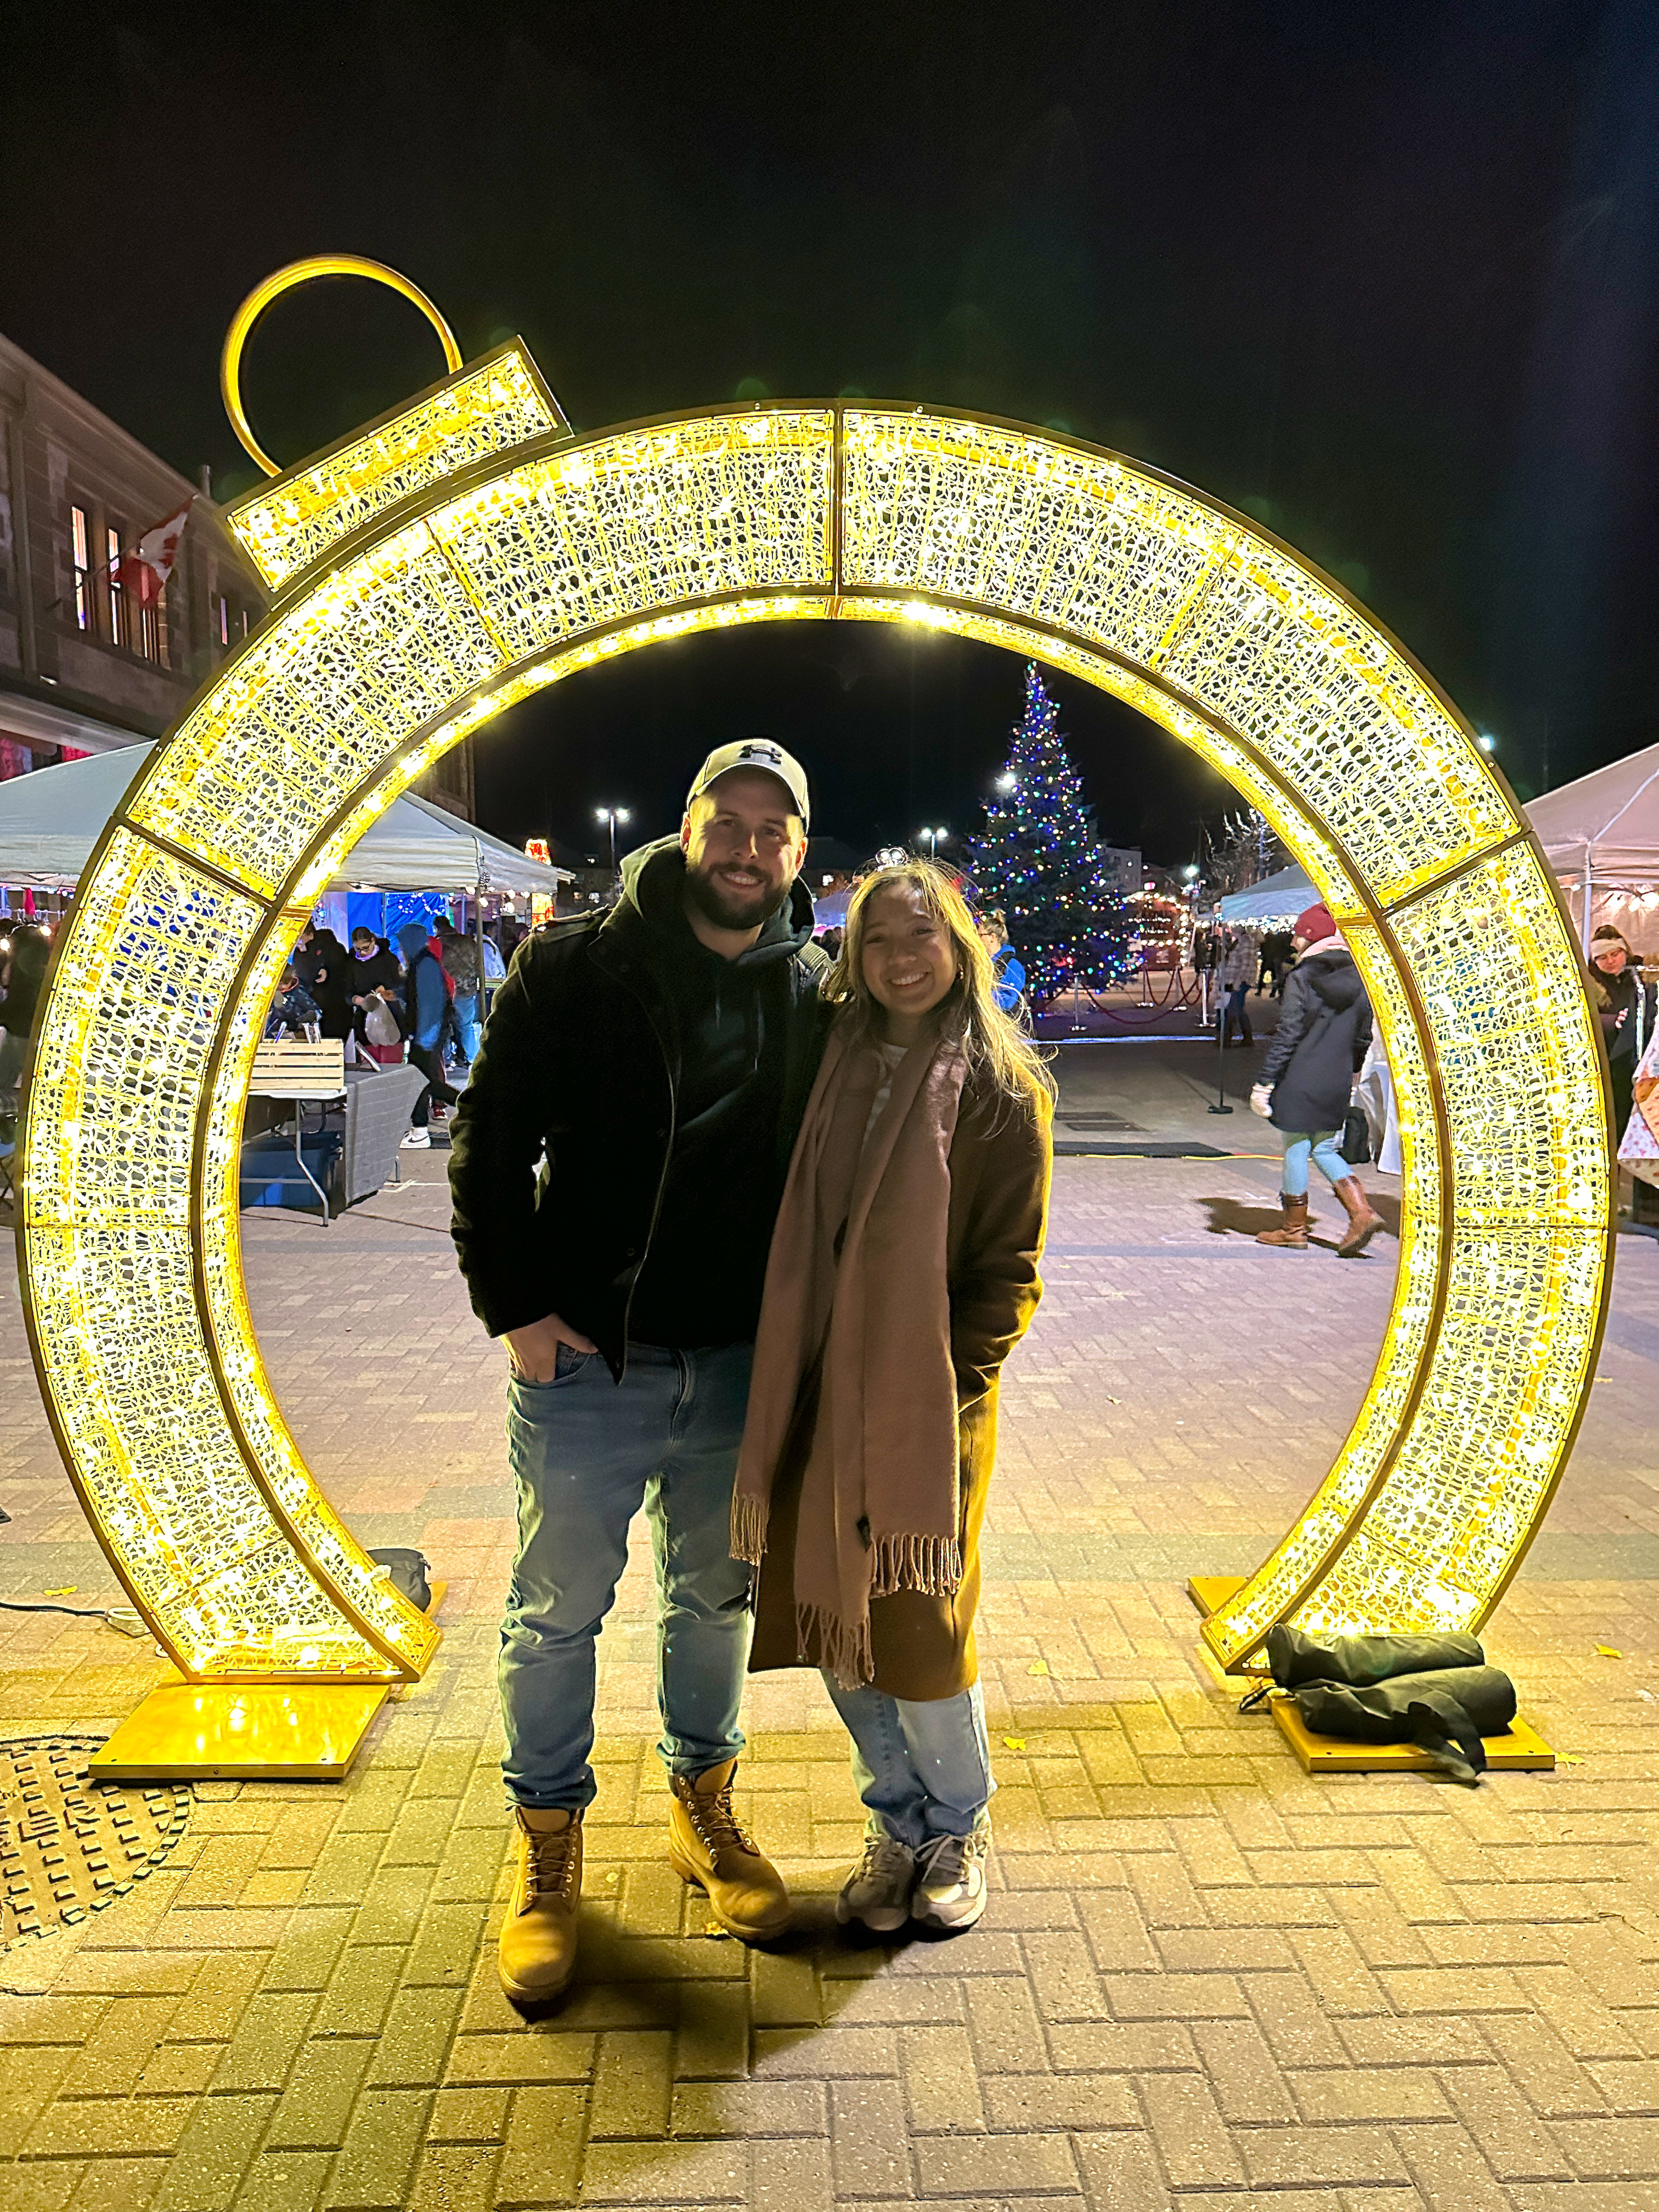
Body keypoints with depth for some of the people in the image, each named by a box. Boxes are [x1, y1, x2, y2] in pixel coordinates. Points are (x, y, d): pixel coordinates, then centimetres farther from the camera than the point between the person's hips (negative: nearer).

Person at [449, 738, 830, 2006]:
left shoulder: (816, 997, 2)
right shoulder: (574, 970, -8)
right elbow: (489, 1144, -6)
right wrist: (516, 1305, -10)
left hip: (742, 1366, 3)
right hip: (588, 1362, -3)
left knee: (717, 1599, 19)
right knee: (558, 1613, 11)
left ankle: (704, 1805, 41)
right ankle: (549, 1845, 33)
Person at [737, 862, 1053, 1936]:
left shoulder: (1002, 1092, -5)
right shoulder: (841, 1068, 7)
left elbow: (1009, 1270, -5)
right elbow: (800, 1244, 11)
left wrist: (949, 1388, -15)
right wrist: (789, 1389, 4)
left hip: (931, 1403, -4)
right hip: (820, 1396, 4)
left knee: (916, 1626, 6)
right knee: (835, 1621, 12)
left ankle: (961, 1827, 34)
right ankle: (898, 1825, 36)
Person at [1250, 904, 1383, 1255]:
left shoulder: (1302, 978, -13)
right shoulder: (1357, 979, 6)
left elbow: (1287, 1035, -16)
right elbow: (1363, 1036, 13)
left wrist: (1265, 1082, -12)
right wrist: (1351, 1075, 26)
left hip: (1300, 1082, -6)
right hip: (1337, 1084, 6)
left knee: (1295, 1152, 5)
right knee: (1324, 1150, 18)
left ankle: (1294, 1229, 15)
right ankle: (1362, 1213, 4)